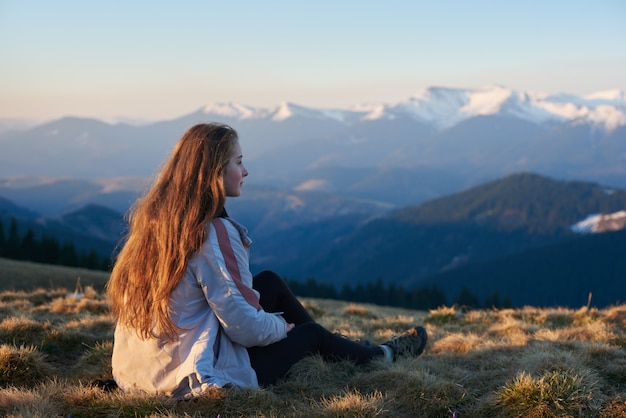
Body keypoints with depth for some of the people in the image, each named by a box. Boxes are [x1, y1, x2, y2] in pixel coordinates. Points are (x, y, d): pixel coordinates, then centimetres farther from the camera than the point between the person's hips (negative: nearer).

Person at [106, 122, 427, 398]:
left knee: (270, 282, 19)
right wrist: (280, 326, 1)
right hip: (191, 379, -7)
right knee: (311, 334, 16)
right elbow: (246, 327, -22)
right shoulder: (214, 231, -23)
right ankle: (382, 356, 45)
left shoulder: (153, 217, 1)